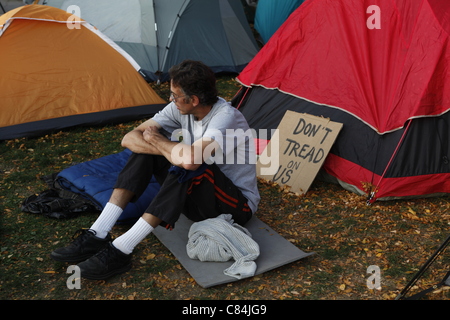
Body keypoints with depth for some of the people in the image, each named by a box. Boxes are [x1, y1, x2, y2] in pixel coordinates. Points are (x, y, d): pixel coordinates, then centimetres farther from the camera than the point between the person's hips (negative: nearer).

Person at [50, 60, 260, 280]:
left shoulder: (226, 117, -27)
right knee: (145, 146, -11)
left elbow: (190, 159, -45)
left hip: (237, 206, -7)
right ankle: (98, 235, -18)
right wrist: (165, 148, -27)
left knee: (190, 166, -37)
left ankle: (121, 250, -33)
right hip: (198, 197, 7)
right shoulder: (182, 109, -6)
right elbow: (129, 139, -8)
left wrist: (158, 141, -24)